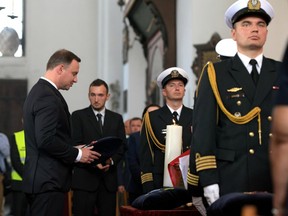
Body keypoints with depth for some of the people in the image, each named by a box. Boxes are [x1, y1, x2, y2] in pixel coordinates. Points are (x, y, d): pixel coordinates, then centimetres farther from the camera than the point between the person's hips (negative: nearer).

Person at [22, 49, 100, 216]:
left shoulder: (38, 91, 17)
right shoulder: (48, 97, -15)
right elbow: (46, 140, -23)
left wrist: (73, 149, 13)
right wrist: (77, 154, -12)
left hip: (39, 179, 11)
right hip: (48, 182, -11)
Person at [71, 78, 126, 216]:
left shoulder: (117, 118, 15)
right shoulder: (78, 116, 5)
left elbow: (122, 146, 10)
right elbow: (75, 144, -3)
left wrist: (111, 160, -10)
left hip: (108, 178, 3)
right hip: (85, 178, -3)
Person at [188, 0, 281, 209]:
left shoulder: (282, 73, 13)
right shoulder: (215, 74, 6)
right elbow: (203, 129, 0)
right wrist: (208, 180, -9)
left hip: (278, 180, 2)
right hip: (230, 181, -2)